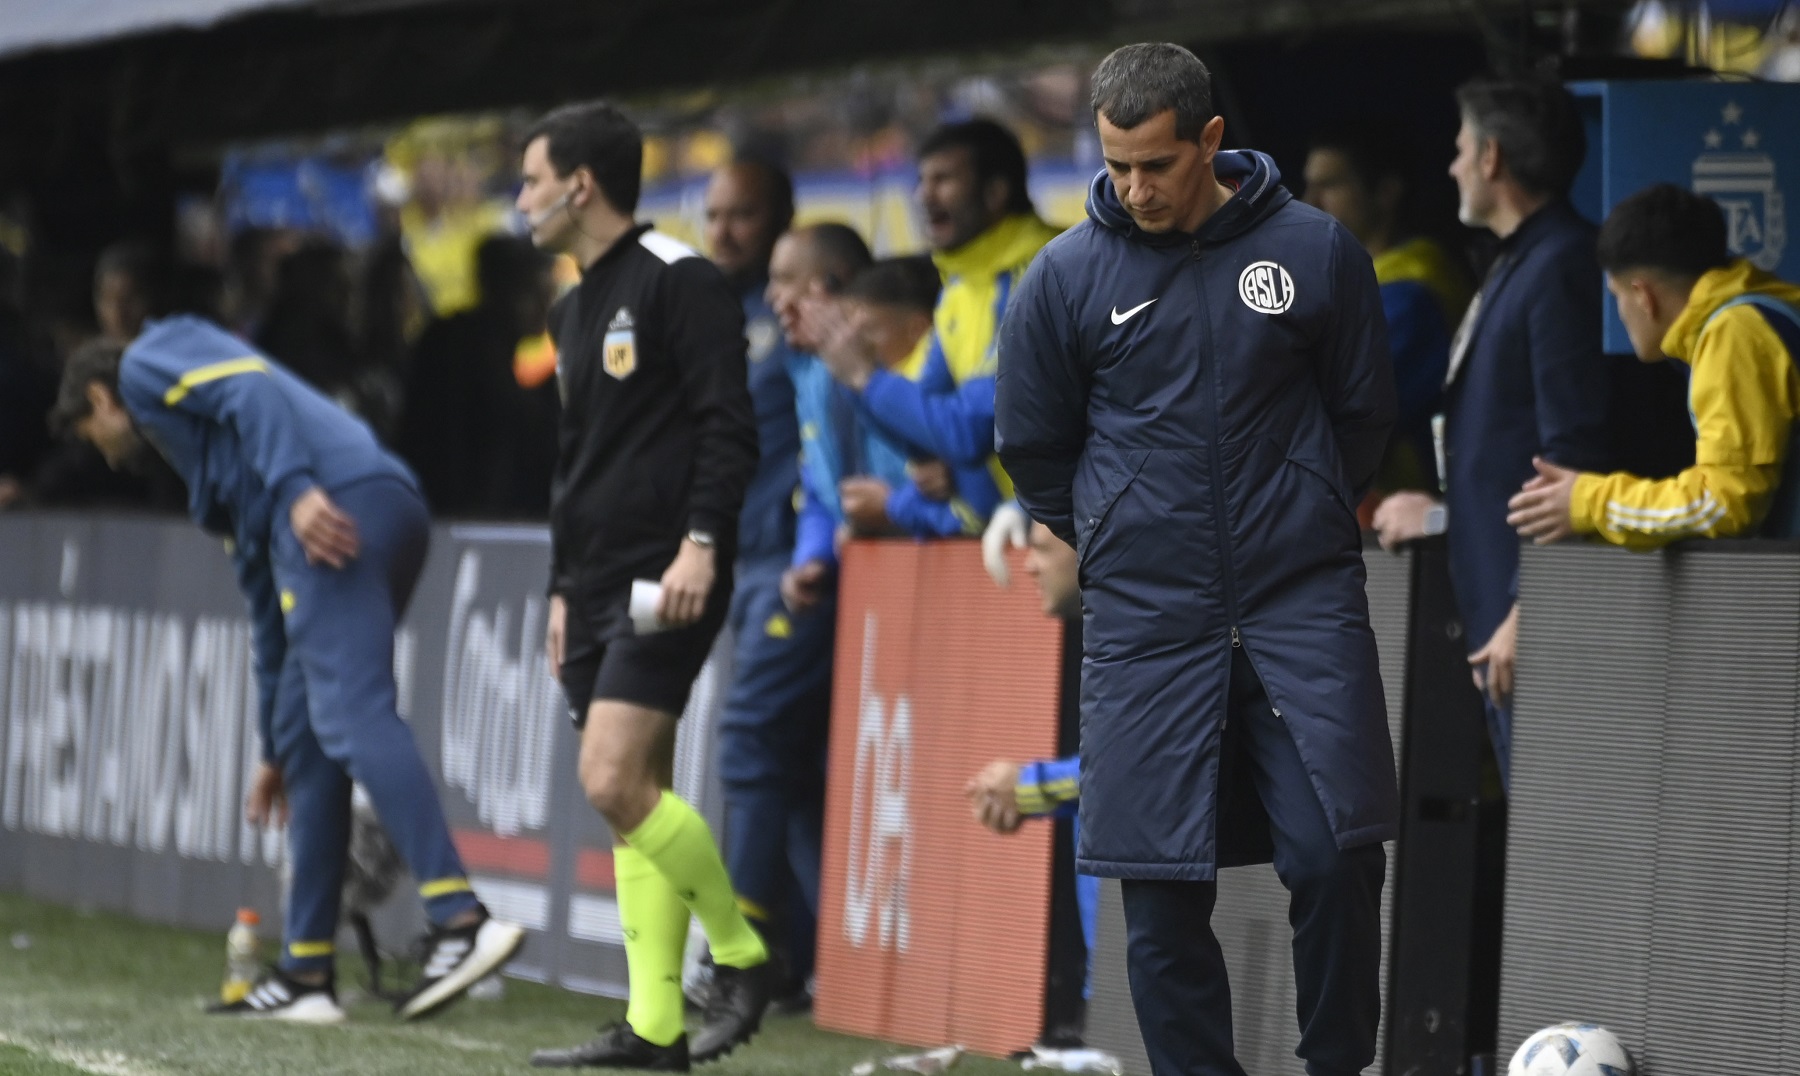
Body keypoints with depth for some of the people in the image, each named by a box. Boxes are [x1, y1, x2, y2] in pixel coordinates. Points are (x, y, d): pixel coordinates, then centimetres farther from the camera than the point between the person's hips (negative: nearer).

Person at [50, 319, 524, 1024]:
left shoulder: (146, 364, 16)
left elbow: (253, 393, -5)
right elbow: (266, 605, 38)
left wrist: (298, 488, -19)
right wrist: (273, 751, 40)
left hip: (339, 508, -9)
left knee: (355, 716, -19)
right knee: (305, 741, 12)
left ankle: (463, 920, -32)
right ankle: (306, 973, 12)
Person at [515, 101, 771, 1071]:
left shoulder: (677, 282, -8)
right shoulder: (574, 309, 20)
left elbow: (728, 423, -14)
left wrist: (701, 542, -23)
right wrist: (563, 589, 23)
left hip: (667, 579, -9)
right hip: (598, 583, 9)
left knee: (615, 780, -18)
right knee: (633, 796, 5)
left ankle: (740, 954, -2)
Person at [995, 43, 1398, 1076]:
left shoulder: (1317, 251, -1)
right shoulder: (1066, 277, 0)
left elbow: (1364, 412, 13)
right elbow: (1033, 447, 12)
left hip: (1303, 600, 0)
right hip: (1145, 616, 1)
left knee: (1337, 855, -9)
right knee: (1161, 885, -1)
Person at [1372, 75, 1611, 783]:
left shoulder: (1560, 269, -14)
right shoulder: (1518, 265, 17)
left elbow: (1572, 455, -19)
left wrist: (1528, 608, -20)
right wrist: (1444, 515, 28)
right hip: (1496, 597, 10)